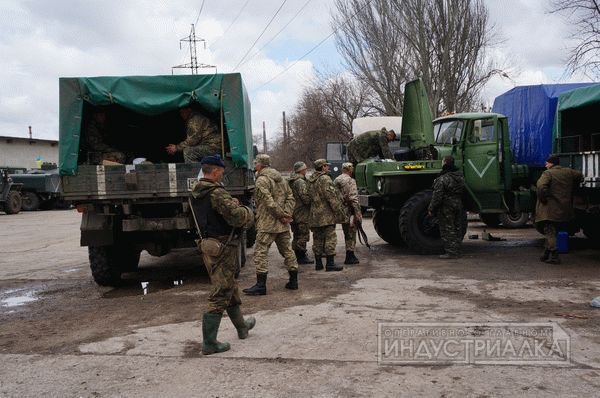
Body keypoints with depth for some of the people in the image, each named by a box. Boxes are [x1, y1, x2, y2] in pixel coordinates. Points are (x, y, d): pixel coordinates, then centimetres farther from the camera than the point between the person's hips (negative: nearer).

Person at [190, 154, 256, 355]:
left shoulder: (196, 193, 9)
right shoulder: (216, 193, -20)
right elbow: (239, 216, -27)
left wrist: (231, 204, 4)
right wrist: (248, 211, -5)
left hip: (208, 243, 10)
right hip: (223, 247, -10)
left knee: (230, 287, 23)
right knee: (220, 294, -2)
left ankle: (242, 326, 40)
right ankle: (209, 342, 2)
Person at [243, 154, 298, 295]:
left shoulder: (262, 180, -12)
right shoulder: (281, 179, 15)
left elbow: (269, 202, -20)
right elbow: (290, 198, 10)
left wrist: (282, 215, -12)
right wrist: (286, 214, -1)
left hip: (267, 224, -8)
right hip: (283, 225, 8)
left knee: (261, 253, -4)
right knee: (287, 251, 15)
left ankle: (261, 285, -5)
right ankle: (293, 281, 22)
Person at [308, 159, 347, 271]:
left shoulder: (312, 180, 15)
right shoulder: (325, 179, -12)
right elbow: (331, 197, -16)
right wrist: (340, 211, -11)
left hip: (315, 215, 9)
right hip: (326, 215, -8)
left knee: (317, 240, 11)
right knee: (330, 239, -4)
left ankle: (318, 263, 16)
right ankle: (330, 264, -4)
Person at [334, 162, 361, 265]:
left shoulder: (335, 180, 11)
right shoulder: (350, 181, -14)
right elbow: (353, 199, -19)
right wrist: (358, 214, -17)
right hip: (349, 211, -8)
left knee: (347, 234, 16)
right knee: (351, 234, 1)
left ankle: (350, 256, 22)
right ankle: (350, 257, 3)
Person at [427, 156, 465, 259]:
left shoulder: (442, 179, -18)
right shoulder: (460, 176, 7)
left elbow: (437, 197, -18)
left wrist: (431, 209, -9)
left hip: (446, 207, -8)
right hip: (458, 204, 8)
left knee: (447, 229, -1)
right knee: (457, 228, 13)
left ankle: (451, 252, -1)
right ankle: (457, 251, 19)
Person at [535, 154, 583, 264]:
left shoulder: (548, 173, -10)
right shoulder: (568, 172, 12)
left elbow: (541, 186, -27)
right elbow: (580, 176, 30)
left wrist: (542, 199, -13)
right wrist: (570, 190, 33)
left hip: (550, 209, -7)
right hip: (564, 209, 7)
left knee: (549, 232, -5)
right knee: (552, 232, 16)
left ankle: (554, 256, -10)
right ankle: (546, 254, 21)